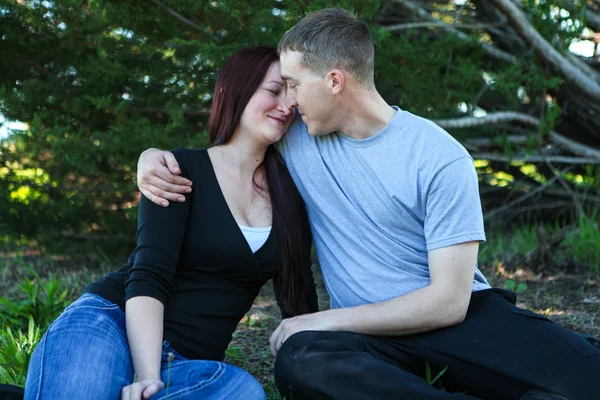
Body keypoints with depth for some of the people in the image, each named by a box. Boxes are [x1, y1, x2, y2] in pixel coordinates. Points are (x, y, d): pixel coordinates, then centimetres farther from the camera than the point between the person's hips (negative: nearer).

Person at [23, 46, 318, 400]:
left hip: (186, 362, 6)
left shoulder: (289, 193, 10)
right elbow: (148, 276, -14)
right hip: (112, 323, -6)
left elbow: (300, 293, 13)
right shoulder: (182, 170, -4)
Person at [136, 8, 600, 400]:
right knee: (301, 360, -36)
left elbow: (449, 301, -13)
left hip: (463, 313, -2)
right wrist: (156, 155, -2)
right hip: (371, 331, 3)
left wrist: (325, 320, -14)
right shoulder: (294, 139, 5)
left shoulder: (440, 159, -9)